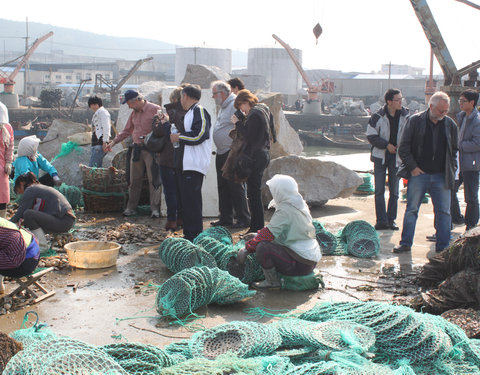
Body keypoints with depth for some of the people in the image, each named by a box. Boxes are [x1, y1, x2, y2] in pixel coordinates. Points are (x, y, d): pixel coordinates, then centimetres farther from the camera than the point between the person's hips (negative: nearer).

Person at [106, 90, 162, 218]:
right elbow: (127, 131, 22)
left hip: (150, 150, -6)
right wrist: (113, 142, 16)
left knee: (154, 179, -4)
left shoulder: (155, 109, -7)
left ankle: (155, 208, 1)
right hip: (137, 149, 6)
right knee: (134, 180, 8)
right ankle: (131, 207, 14)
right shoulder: (134, 113, 15)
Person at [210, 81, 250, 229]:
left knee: (236, 187, -6)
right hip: (221, 154, 10)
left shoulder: (235, 105, -14)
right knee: (223, 187, 13)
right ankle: (225, 218, 20)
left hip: (232, 154, -10)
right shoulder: (224, 107, 18)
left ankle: (243, 219, 2)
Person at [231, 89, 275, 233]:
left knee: (254, 192, -5)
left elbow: (249, 137, -19)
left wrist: (238, 123, -9)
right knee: (255, 192, 15)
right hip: (263, 154, 10)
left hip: (255, 157, -10)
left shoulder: (254, 114, -16)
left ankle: (257, 228, -1)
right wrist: (244, 121, 13)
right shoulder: (264, 109, 15)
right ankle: (258, 227, 20)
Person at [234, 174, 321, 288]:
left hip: (300, 265, -10)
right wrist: (258, 236, 19)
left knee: (262, 247, -19)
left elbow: (268, 234, -18)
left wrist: (247, 248, -9)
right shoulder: (300, 205, 11)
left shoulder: (285, 210, -16)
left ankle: (272, 281, -3)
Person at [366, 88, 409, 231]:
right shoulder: (378, 116, -8)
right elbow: (370, 136, -6)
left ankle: (391, 219, 16)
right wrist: (387, 145, -14)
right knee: (379, 191, -2)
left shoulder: (405, 116, 0)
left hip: (396, 156, 2)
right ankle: (381, 220, 3)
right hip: (380, 156, -2)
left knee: (394, 191, 7)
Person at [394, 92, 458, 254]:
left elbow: (454, 150, 17)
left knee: (444, 212, 3)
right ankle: (405, 243, 15)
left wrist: (451, 171, 8)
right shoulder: (415, 121, -3)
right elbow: (403, 148, -1)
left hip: (441, 177, 2)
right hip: (418, 174, -2)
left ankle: (443, 247, 12)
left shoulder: (450, 124, 6)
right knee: (411, 210, 4)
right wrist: (413, 167, -7)